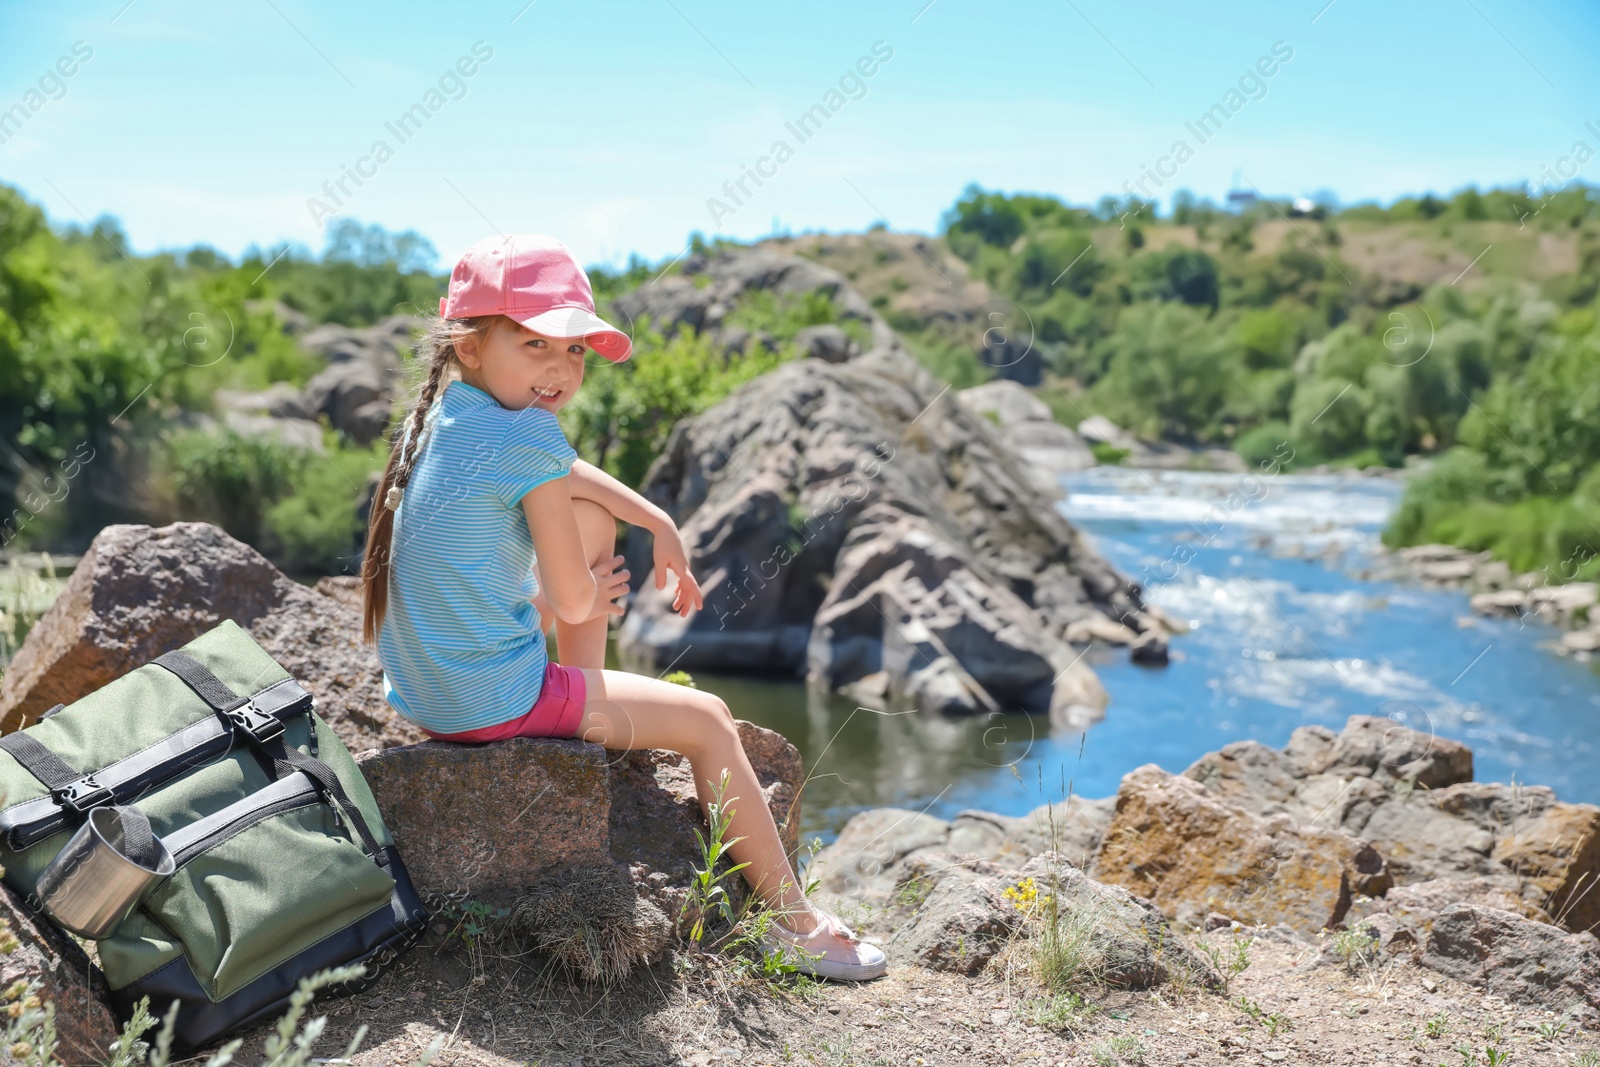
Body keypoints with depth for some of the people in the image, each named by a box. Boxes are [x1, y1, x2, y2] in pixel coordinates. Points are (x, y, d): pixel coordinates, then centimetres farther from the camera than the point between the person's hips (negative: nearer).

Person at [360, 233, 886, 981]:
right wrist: (593, 594, 6)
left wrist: (660, 525, 16)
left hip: (422, 689, 9)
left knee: (590, 515, 21)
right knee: (710, 721, 5)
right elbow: (575, 602, -17)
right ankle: (791, 921, 16)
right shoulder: (527, 436, -22)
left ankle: (593, 713, 31)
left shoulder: (441, 411, 4)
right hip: (493, 702, -9)